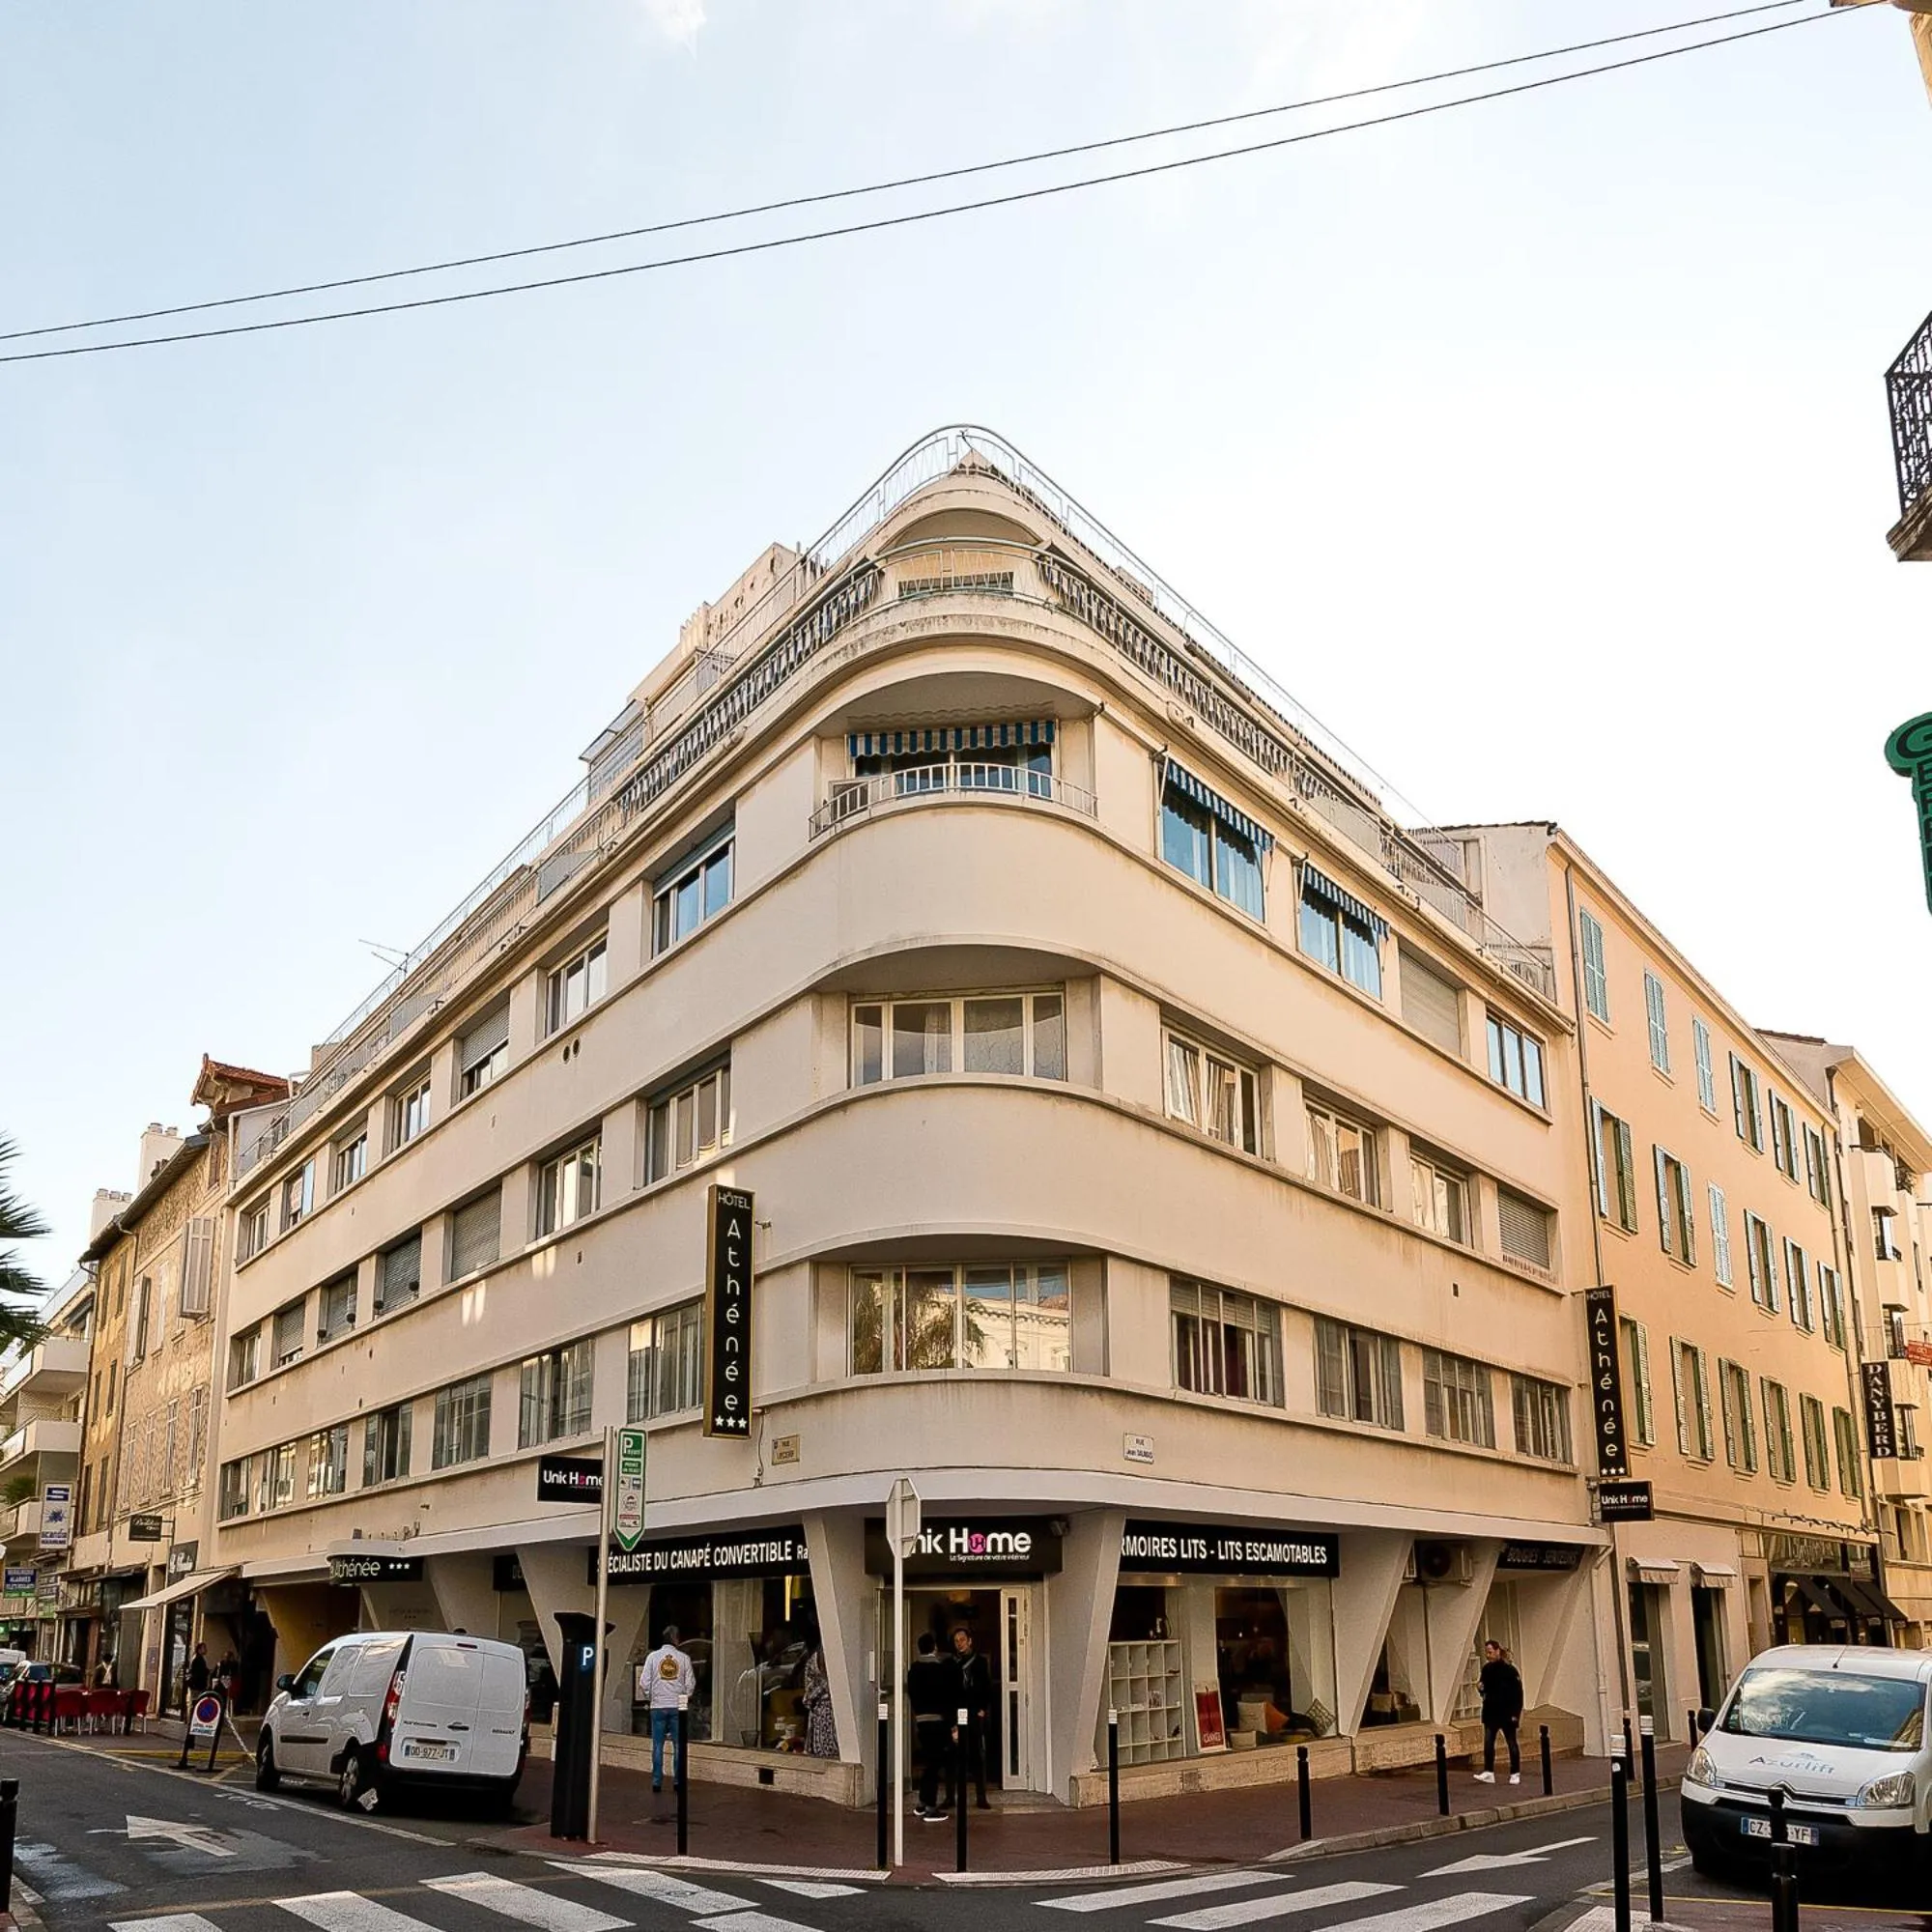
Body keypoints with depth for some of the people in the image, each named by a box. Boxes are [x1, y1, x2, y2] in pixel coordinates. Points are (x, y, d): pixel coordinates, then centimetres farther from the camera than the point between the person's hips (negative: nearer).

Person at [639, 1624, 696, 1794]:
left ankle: (656, 1781, 3)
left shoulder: (653, 1657, 0)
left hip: (658, 1707, 1)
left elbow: (646, 1683, -2)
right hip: (678, 1707, 0)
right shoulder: (684, 1658, -1)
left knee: (658, 1745, 5)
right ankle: (678, 1780, 3)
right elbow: (690, 1684, 0)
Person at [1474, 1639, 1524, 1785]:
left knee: (1511, 1743, 6)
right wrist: (1482, 1690, -5)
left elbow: (1518, 1692, -12)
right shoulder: (1487, 1669, 5)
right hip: (1491, 1711, 5)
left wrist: (1516, 1713, -15)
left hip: (1507, 1712, -5)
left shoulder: (1509, 1669, -12)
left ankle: (1515, 1773, 15)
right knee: (1488, 1742, -2)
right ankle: (1488, 1772, 0)